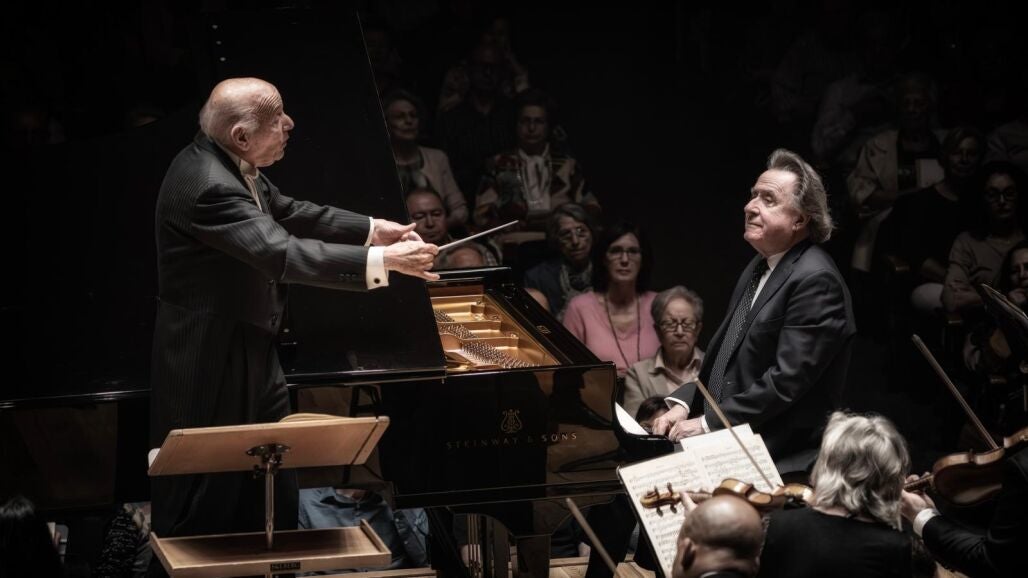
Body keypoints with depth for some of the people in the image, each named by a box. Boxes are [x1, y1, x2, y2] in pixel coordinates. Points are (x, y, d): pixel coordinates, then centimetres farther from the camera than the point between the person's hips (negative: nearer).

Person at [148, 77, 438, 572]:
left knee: (273, 499, 17)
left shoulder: (231, 165, 1)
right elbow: (285, 254, -37)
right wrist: (383, 261, -37)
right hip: (209, 368, -10)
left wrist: (372, 230, 7)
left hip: (251, 355, 10)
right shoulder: (208, 187, -30)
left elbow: (289, 214, 15)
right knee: (203, 504, 4)